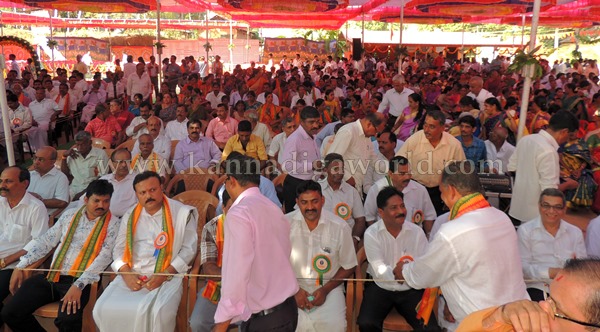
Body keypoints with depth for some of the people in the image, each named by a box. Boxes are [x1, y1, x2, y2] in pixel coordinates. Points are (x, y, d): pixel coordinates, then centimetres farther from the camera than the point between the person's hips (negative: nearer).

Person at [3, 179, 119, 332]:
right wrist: (20, 266, 7)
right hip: (51, 276, 5)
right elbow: (46, 241, 16)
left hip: (79, 280, -5)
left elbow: (105, 256, -13)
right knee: (10, 313, -4)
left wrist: (79, 285, -22)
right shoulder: (70, 215, 12)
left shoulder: (112, 223, -3)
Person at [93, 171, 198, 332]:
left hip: (168, 276, -4)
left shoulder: (182, 213, -1)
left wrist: (164, 275, -13)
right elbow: (119, 248, 13)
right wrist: (126, 274, -6)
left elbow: (188, 249, -3)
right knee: (104, 309, -15)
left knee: (158, 312, -29)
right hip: (131, 276, 5)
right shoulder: (130, 215, 15)